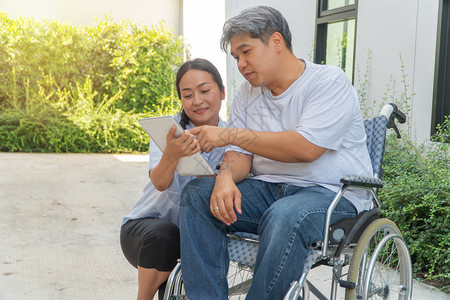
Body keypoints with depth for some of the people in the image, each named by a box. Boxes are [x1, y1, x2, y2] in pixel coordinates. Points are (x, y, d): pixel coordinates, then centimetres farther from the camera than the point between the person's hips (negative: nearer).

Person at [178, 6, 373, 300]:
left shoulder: (330, 82, -8)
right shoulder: (248, 92, 14)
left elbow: (305, 148, -22)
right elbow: (240, 154, 8)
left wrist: (230, 134, -19)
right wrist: (226, 177, -17)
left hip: (330, 191, -6)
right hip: (268, 188, 6)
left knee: (284, 216, -38)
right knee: (197, 193, -15)